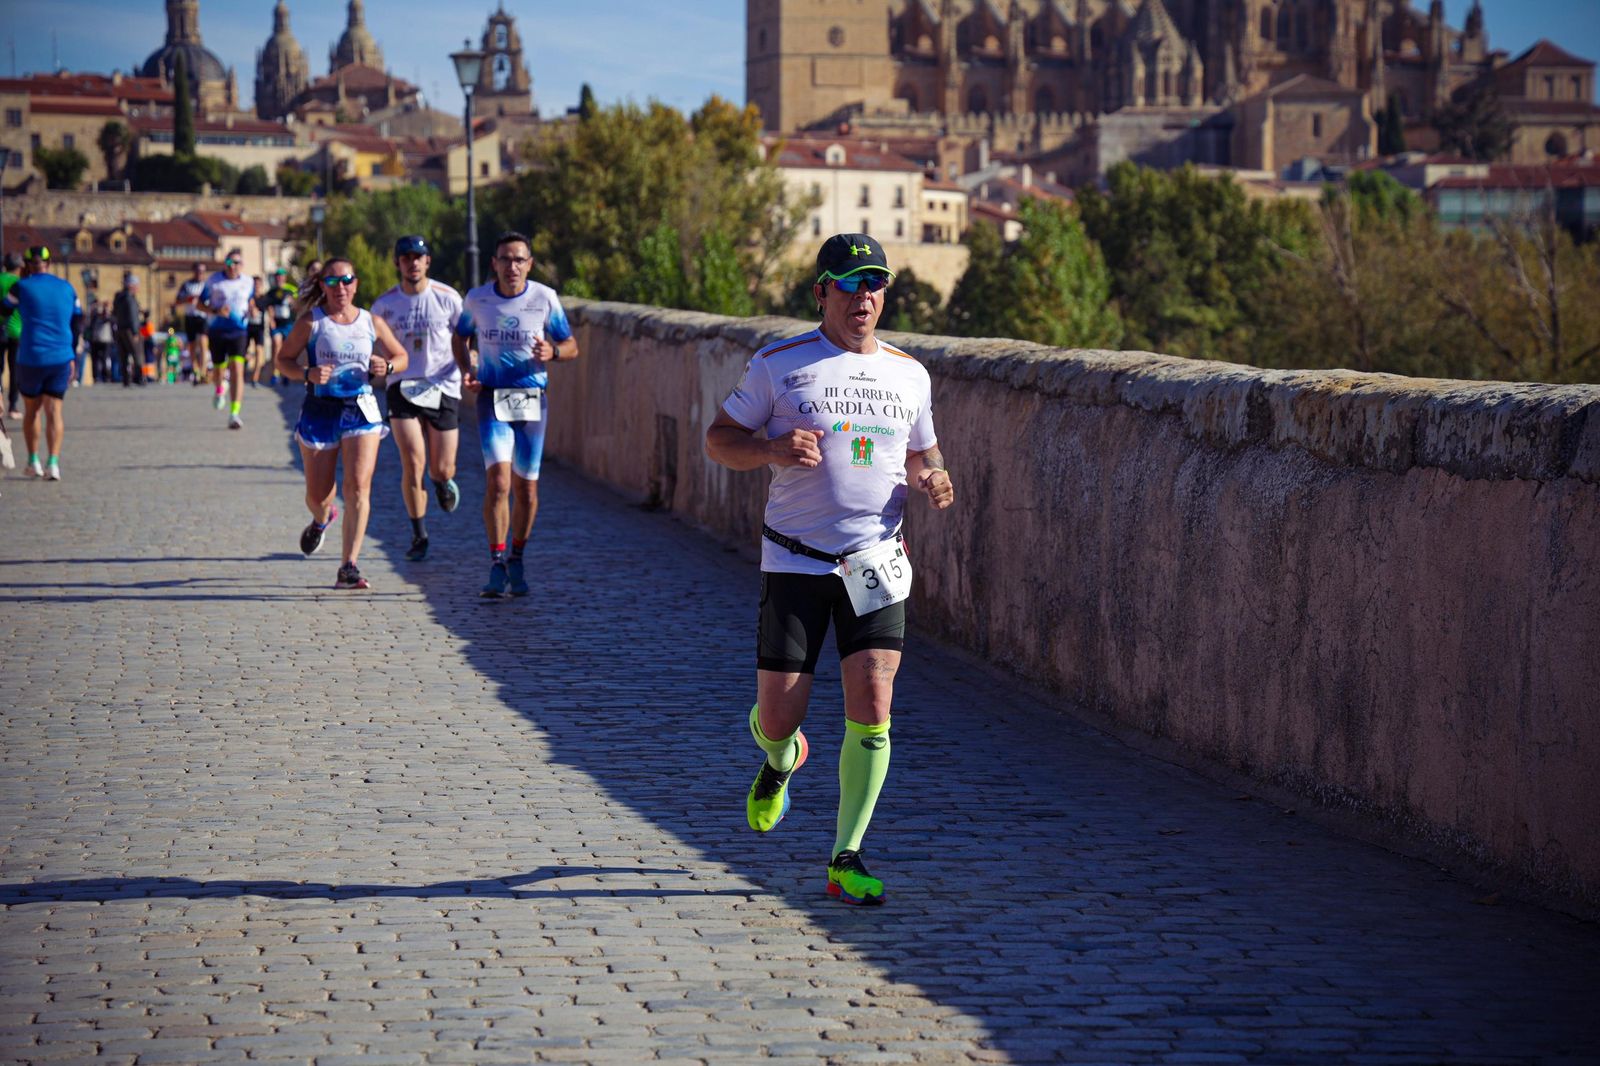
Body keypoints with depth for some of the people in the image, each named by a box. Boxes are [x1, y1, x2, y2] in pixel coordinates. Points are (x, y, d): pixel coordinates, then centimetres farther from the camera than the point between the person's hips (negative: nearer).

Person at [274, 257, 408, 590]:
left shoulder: (373, 323, 5)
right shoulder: (311, 322, -1)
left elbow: (401, 357, 16)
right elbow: (283, 360, 2)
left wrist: (386, 367, -7)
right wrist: (307, 374, -17)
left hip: (361, 411, 0)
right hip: (320, 410, 0)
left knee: (358, 487, -16)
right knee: (317, 494, 8)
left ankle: (349, 567, -14)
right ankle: (322, 519, 48)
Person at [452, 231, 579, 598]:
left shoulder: (545, 298, -2)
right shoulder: (477, 299, 0)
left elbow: (571, 346, 6)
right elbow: (460, 337, 18)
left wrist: (552, 352, -16)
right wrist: (466, 370, 0)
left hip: (532, 399, 1)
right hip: (492, 399, -1)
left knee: (526, 486, 6)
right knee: (498, 479, -17)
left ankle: (516, 561, 25)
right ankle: (497, 564, -12)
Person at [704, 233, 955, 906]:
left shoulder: (908, 373, 10)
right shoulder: (779, 364, 0)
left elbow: (921, 453, 23)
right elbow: (718, 439, 3)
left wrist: (932, 479, -1)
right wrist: (772, 450, -17)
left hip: (876, 562, 2)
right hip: (795, 561, -2)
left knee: (871, 712, -11)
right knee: (778, 717, -1)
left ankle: (845, 859, -1)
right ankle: (781, 760, 39)